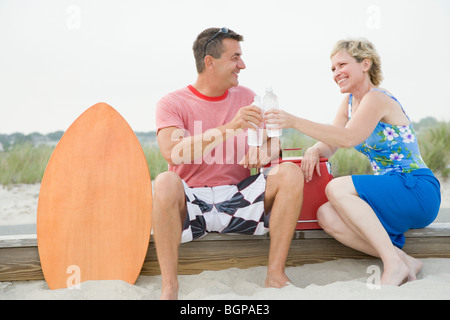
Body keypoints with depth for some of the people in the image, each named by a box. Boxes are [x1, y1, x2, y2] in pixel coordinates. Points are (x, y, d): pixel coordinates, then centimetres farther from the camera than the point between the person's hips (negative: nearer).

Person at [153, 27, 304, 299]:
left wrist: (266, 151, -18)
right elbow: (172, 152, -21)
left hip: (239, 200, 4)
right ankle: (169, 287, -28)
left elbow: (274, 144, 9)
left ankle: (276, 275, -19)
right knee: (166, 182, -35)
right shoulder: (172, 103, -2)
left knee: (291, 173, -18)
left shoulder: (246, 98, 11)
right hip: (190, 204, -3)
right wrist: (229, 128, -31)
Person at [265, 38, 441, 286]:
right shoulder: (349, 102, 13)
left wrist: (295, 122, -34)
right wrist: (314, 150, -17)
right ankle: (404, 262, -12)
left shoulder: (377, 99, -13)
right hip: (390, 194, 8)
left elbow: (348, 138, -28)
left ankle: (394, 263, -21)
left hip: (418, 191, -8)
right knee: (326, 216, -14)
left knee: (337, 188, -26)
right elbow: (331, 145, 7)